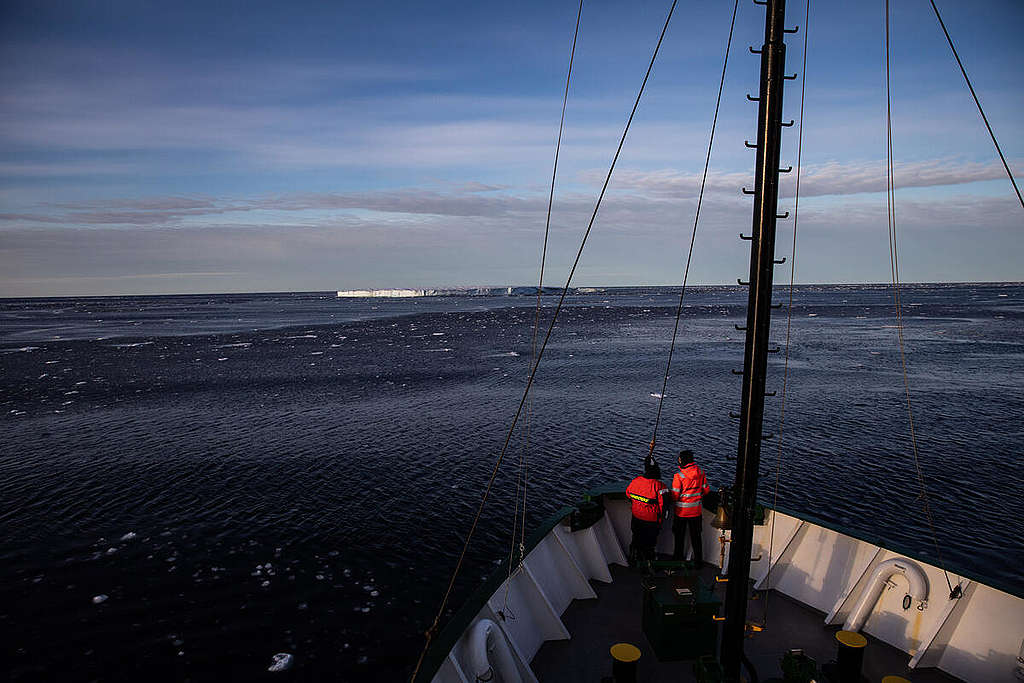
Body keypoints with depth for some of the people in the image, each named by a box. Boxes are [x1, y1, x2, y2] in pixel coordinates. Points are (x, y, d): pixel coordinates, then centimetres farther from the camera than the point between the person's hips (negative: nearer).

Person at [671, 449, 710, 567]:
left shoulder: (678, 476, -21)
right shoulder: (700, 472, -7)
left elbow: (675, 496, -17)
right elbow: (706, 490, 3)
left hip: (681, 511, -3)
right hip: (696, 510, 3)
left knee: (679, 536, 15)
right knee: (696, 536, 16)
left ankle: (678, 558, 28)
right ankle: (698, 560, 23)